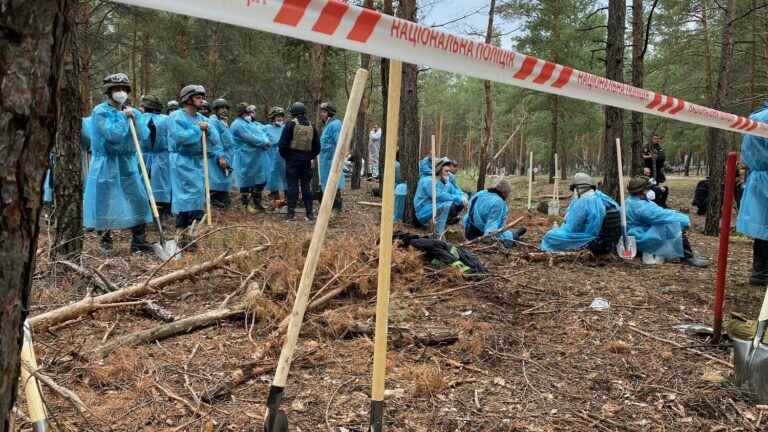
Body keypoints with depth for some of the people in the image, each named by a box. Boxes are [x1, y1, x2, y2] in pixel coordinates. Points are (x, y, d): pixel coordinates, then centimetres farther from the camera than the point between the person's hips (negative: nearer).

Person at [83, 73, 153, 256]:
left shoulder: (133, 112, 10)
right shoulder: (100, 111, -8)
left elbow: (143, 135, 0)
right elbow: (113, 134, -21)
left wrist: (134, 118, -11)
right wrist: (123, 117, -12)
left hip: (128, 163, 5)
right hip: (106, 164, -5)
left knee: (138, 199, 3)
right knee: (105, 202, 0)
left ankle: (138, 241, 11)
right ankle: (105, 241, 15)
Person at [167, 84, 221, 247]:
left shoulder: (201, 118, 13)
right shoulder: (176, 117, -7)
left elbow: (215, 139, 5)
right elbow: (180, 137, -23)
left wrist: (207, 129, -14)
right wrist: (198, 129, -13)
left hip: (198, 161, 7)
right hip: (183, 162, -7)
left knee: (198, 194, 9)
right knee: (187, 194, -10)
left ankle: (187, 231, 19)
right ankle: (183, 233, -4)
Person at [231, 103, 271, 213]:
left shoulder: (251, 123, 17)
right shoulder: (238, 124, -12)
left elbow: (262, 132, 8)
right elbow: (250, 138, -20)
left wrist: (266, 141, -13)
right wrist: (264, 142, -12)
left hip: (258, 157, 9)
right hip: (246, 158, -9)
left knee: (261, 180, 13)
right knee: (246, 181, 0)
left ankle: (257, 204, 25)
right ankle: (246, 205, 10)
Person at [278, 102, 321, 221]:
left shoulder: (291, 124, -6)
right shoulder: (311, 126, 9)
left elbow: (283, 144, -9)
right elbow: (317, 146, 10)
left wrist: (285, 155, 4)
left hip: (292, 159, -4)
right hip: (306, 160, 4)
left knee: (292, 186, -1)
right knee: (306, 186, 8)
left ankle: (291, 213, -1)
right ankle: (309, 213, 9)